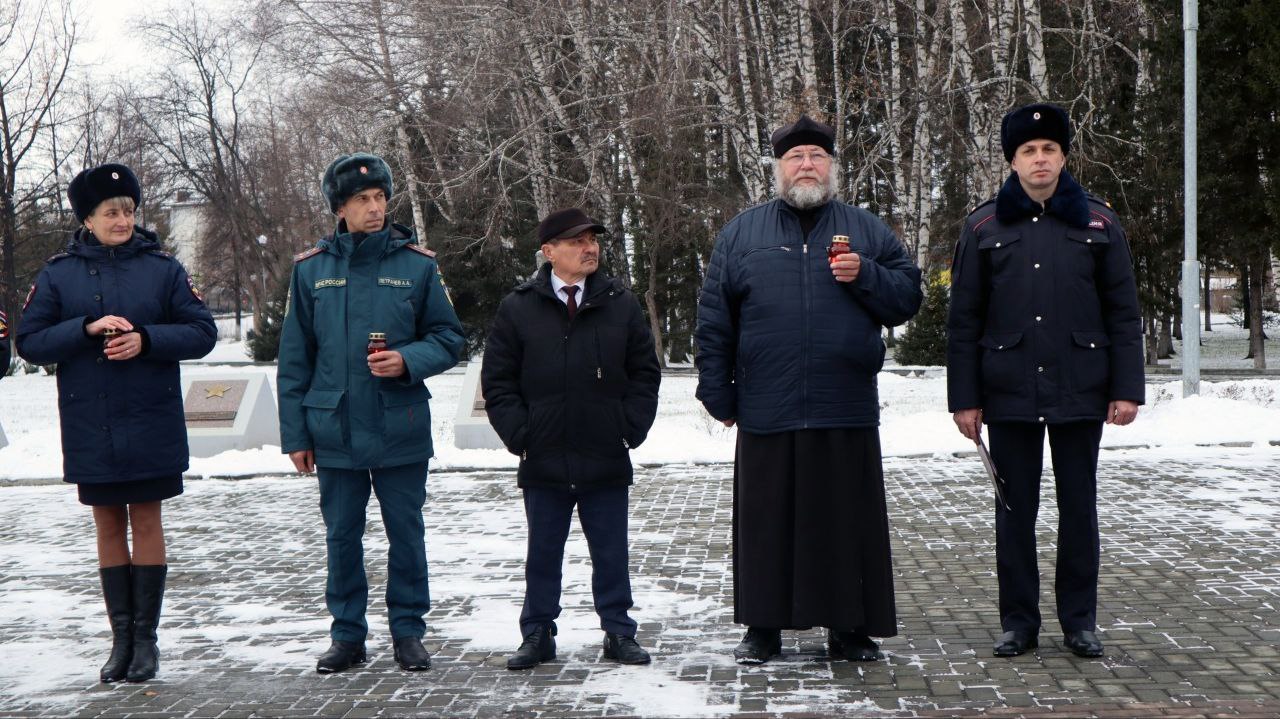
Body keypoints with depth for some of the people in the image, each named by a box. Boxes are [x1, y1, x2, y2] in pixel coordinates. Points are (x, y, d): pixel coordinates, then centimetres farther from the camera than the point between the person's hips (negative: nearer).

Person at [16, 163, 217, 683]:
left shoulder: (163, 268, 1)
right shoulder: (58, 274, 3)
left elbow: (202, 332, 0)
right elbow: (29, 342, -1)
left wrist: (147, 339, -16)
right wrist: (87, 328, -16)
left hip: (150, 426, -1)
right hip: (90, 430, 1)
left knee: (146, 523, 4)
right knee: (109, 526, 8)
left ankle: (146, 637, 13)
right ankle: (121, 638, 17)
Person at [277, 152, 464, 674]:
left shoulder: (417, 264, -1)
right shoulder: (310, 269, 3)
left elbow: (448, 338, 4)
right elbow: (294, 360, 6)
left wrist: (408, 360, -16)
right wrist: (295, 433, 3)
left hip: (401, 430, -1)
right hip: (334, 431, 1)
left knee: (406, 534, 7)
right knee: (342, 537, 10)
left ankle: (408, 630, 21)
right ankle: (347, 633, 23)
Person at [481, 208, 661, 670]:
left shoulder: (622, 304, 4)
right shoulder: (518, 309, 0)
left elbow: (645, 374, 8)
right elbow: (497, 381, 4)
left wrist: (631, 430, -1)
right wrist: (520, 436, -5)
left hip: (607, 460, 1)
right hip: (543, 461, 0)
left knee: (611, 554, 9)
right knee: (543, 554, 10)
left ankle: (618, 634, 20)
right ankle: (538, 635, 21)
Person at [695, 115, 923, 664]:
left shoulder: (865, 229, 11)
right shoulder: (741, 233, 10)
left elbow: (907, 296, 10)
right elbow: (713, 320, 7)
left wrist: (866, 276, -9)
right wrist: (718, 393, 2)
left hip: (847, 413, 0)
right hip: (766, 413, 0)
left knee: (849, 523, 4)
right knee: (766, 523, 5)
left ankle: (849, 627, 16)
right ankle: (763, 626, 17)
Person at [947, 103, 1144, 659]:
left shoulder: (1098, 222, 6)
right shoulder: (983, 227, 4)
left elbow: (1123, 312, 6)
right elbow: (964, 320, 4)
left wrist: (1127, 388, -1)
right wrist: (964, 397, -1)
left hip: (1080, 391, 0)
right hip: (1010, 394, 0)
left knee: (1078, 505, 7)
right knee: (1014, 508, 5)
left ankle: (1080, 621, 18)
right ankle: (1018, 622, 16)